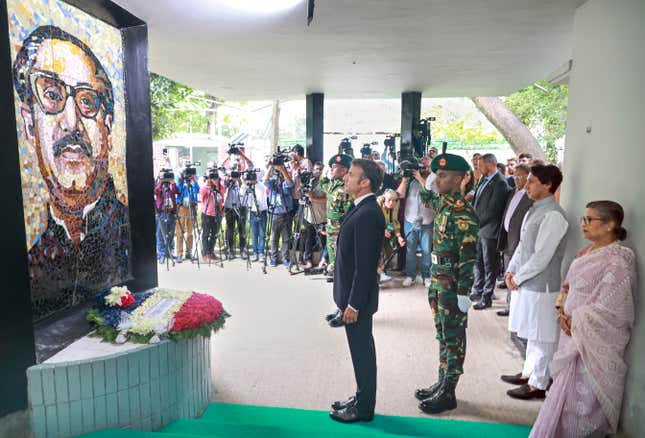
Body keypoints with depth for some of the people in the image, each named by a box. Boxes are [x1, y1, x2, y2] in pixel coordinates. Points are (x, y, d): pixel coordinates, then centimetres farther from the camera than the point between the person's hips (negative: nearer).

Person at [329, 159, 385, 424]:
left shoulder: (367, 214, -22)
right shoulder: (362, 209, 8)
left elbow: (364, 265, -24)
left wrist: (353, 304, -20)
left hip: (358, 297, -9)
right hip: (352, 294, 9)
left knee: (362, 351, 6)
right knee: (361, 350, 20)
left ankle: (364, 409, 22)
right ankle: (362, 399, 35)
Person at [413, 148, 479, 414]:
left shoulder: (463, 212, -19)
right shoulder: (442, 203, 7)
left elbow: (468, 255, -21)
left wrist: (463, 292, -20)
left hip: (453, 284, -9)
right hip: (438, 279, 9)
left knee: (453, 337, 4)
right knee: (442, 334, 17)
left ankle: (448, 394, 16)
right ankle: (442, 383, 31)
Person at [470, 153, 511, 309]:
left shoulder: (500, 183, -16)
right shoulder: (484, 179, 11)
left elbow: (492, 210, -20)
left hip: (489, 230, -8)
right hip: (478, 228, 8)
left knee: (489, 265, 4)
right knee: (478, 262, 18)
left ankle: (487, 297, 13)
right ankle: (478, 291, 33)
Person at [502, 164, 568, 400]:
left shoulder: (552, 215, -19)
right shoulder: (534, 210, 10)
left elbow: (541, 256, -21)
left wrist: (518, 278, -12)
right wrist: (511, 271, 5)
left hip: (541, 286, -9)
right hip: (525, 283, 9)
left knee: (541, 337, 5)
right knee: (531, 334, 21)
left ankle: (538, 384, 19)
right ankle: (528, 373, 36)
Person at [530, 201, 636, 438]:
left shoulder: (617, 261, -17)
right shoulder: (587, 253, 7)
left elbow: (608, 311, -20)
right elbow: (570, 287, 14)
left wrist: (574, 321, -12)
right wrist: (563, 310, -2)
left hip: (594, 343, -7)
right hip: (573, 335, 7)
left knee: (582, 396, 4)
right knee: (567, 389, 17)